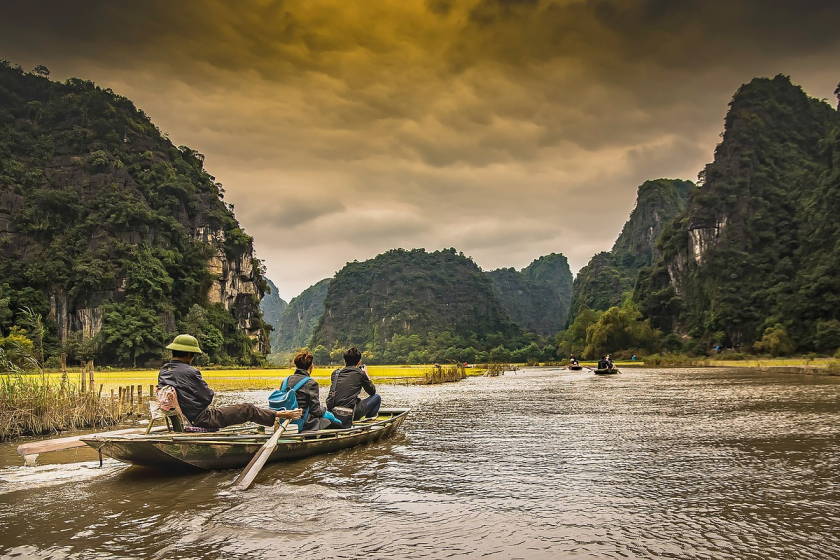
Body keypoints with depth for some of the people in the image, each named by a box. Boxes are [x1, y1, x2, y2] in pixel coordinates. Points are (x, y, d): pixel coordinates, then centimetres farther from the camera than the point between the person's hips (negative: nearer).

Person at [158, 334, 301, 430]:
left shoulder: (163, 372, 4)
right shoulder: (189, 372, -22)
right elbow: (209, 396, -15)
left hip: (184, 419, 9)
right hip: (203, 419, -8)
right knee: (247, 409, 2)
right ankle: (280, 414, 16)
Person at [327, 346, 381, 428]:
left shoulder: (335, 373, 11)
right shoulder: (360, 374, -1)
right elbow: (372, 391, 12)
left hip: (332, 413, 6)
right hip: (349, 415, -6)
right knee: (377, 398, 15)